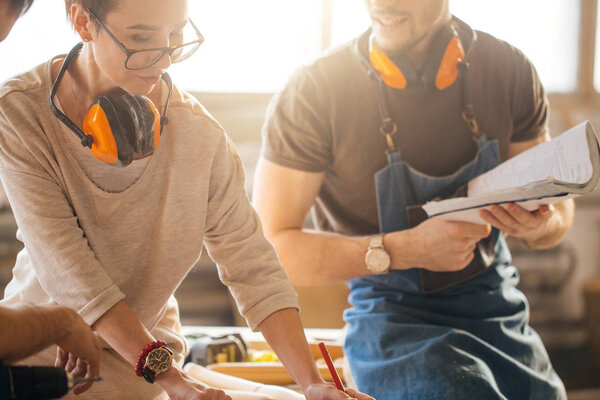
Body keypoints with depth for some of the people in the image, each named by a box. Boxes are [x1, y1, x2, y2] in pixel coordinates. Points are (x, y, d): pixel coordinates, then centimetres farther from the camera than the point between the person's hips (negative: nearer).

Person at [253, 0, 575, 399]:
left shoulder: (509, 70, -4)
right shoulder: (312, 93, -15)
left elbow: (557, 203, 9)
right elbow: (269, 249, -15)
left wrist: (543, 224, -17)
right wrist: (403, 250, -25)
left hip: (497, 305, 5)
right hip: (391, 317, -4)